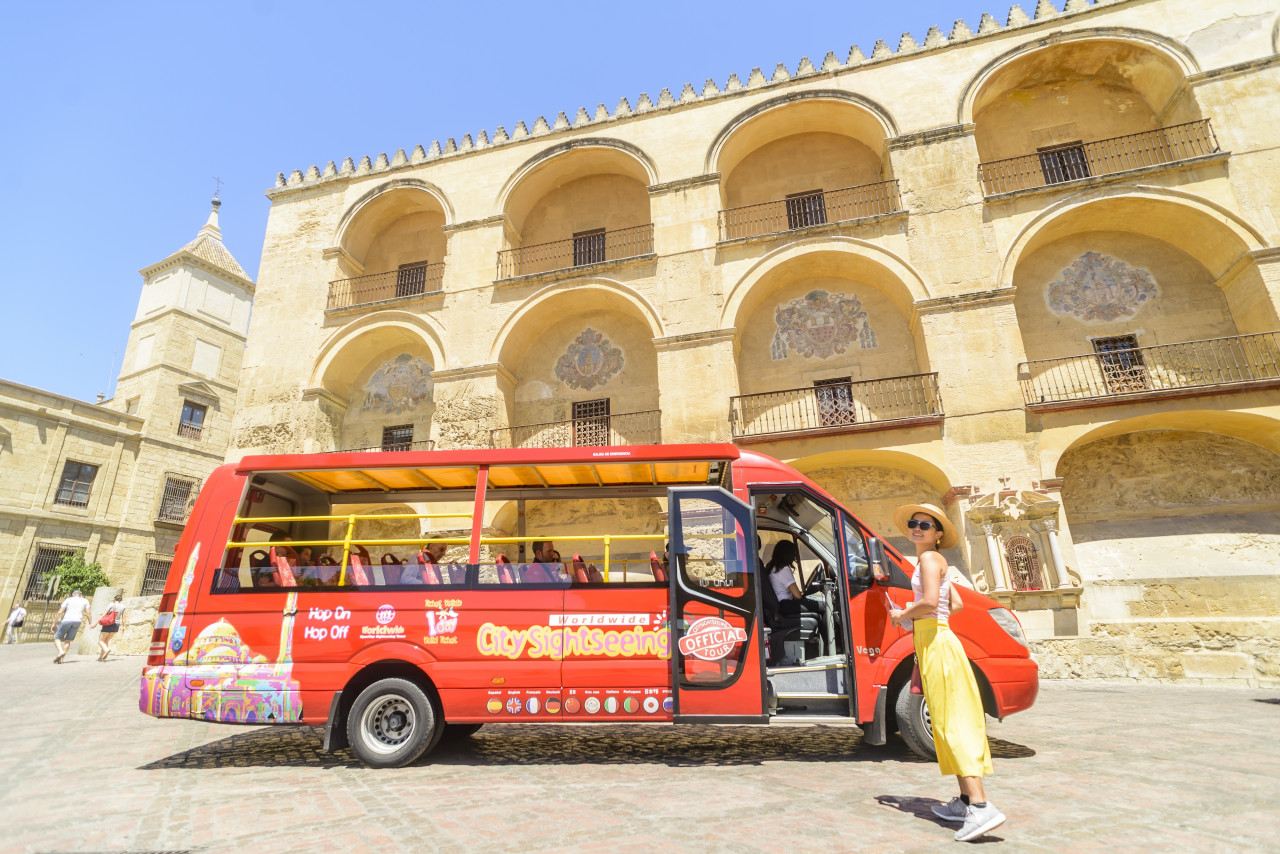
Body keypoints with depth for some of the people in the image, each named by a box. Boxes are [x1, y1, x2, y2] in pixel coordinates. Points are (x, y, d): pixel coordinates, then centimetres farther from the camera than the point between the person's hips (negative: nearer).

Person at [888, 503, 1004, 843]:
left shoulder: (929, 558, -10)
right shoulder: (936, 561, 17)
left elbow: (930, 601, -24)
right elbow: (956, 604, 23)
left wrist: (903, 615, -8)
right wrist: (915, 616, 16)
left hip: (935, 643, -10)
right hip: (934, 640, 10)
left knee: (950, 722, -11)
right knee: (952, 721, 13)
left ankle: (981, 806, -13)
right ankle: (966, 799, 21)